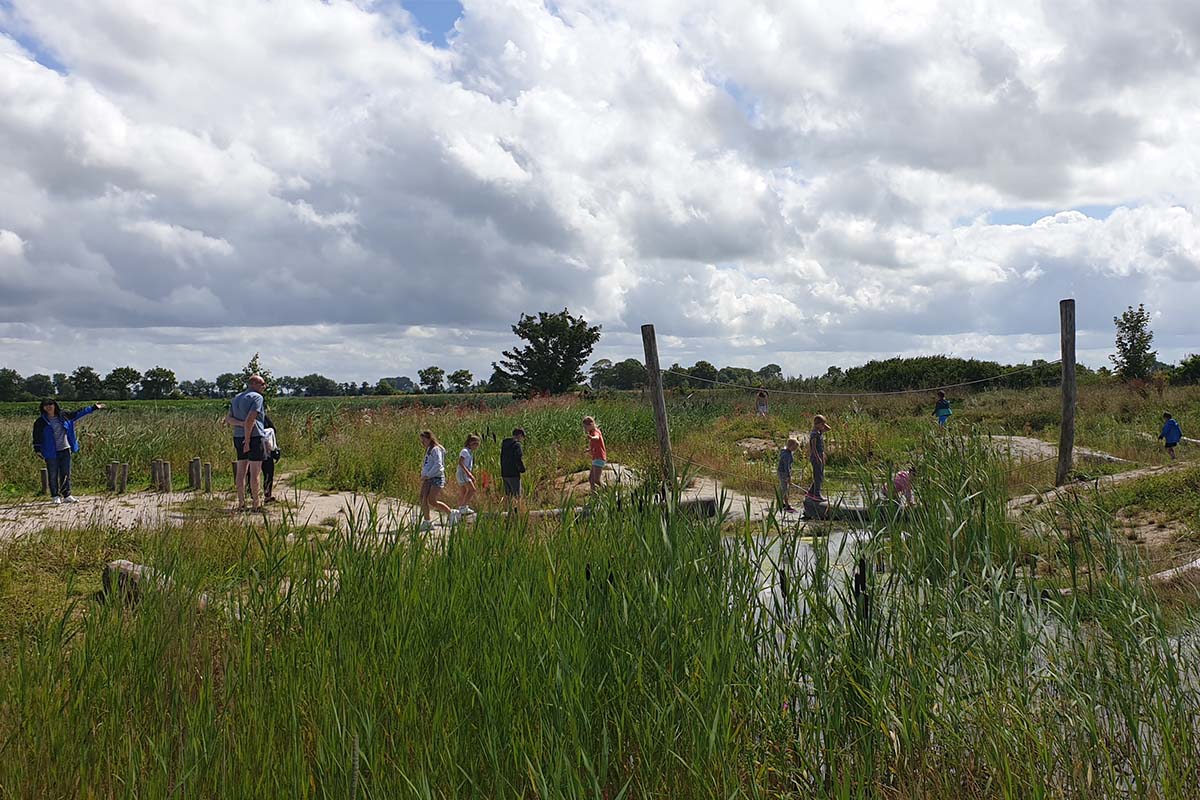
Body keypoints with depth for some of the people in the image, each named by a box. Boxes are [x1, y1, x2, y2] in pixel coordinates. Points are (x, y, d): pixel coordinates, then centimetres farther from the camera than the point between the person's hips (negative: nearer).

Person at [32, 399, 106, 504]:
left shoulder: (63, 416, 4)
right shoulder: (40, 422, -3)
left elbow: (79, 413, 13)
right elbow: (37, 437, 1)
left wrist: (94, 408, 16)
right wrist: (38, 450, -4)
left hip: (65, 450, 3)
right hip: (51, 453, -3)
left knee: (66, 474, 6)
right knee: (53, 475, 2)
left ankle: (67, 495, 13)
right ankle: (55, 497, 12)